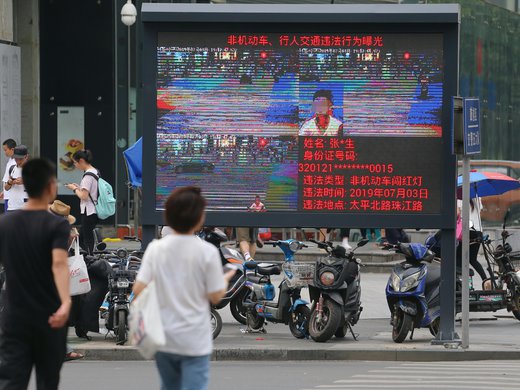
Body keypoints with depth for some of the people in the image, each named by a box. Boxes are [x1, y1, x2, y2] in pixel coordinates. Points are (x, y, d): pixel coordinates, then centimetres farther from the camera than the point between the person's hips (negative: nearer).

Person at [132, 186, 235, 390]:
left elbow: (138, 290, -7)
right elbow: (215, 297, -6)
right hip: (195, 341, -4)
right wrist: (225, 280, 15)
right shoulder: (207, 251, -11)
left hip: (163, 337, 4)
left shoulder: (155, 248, -4)